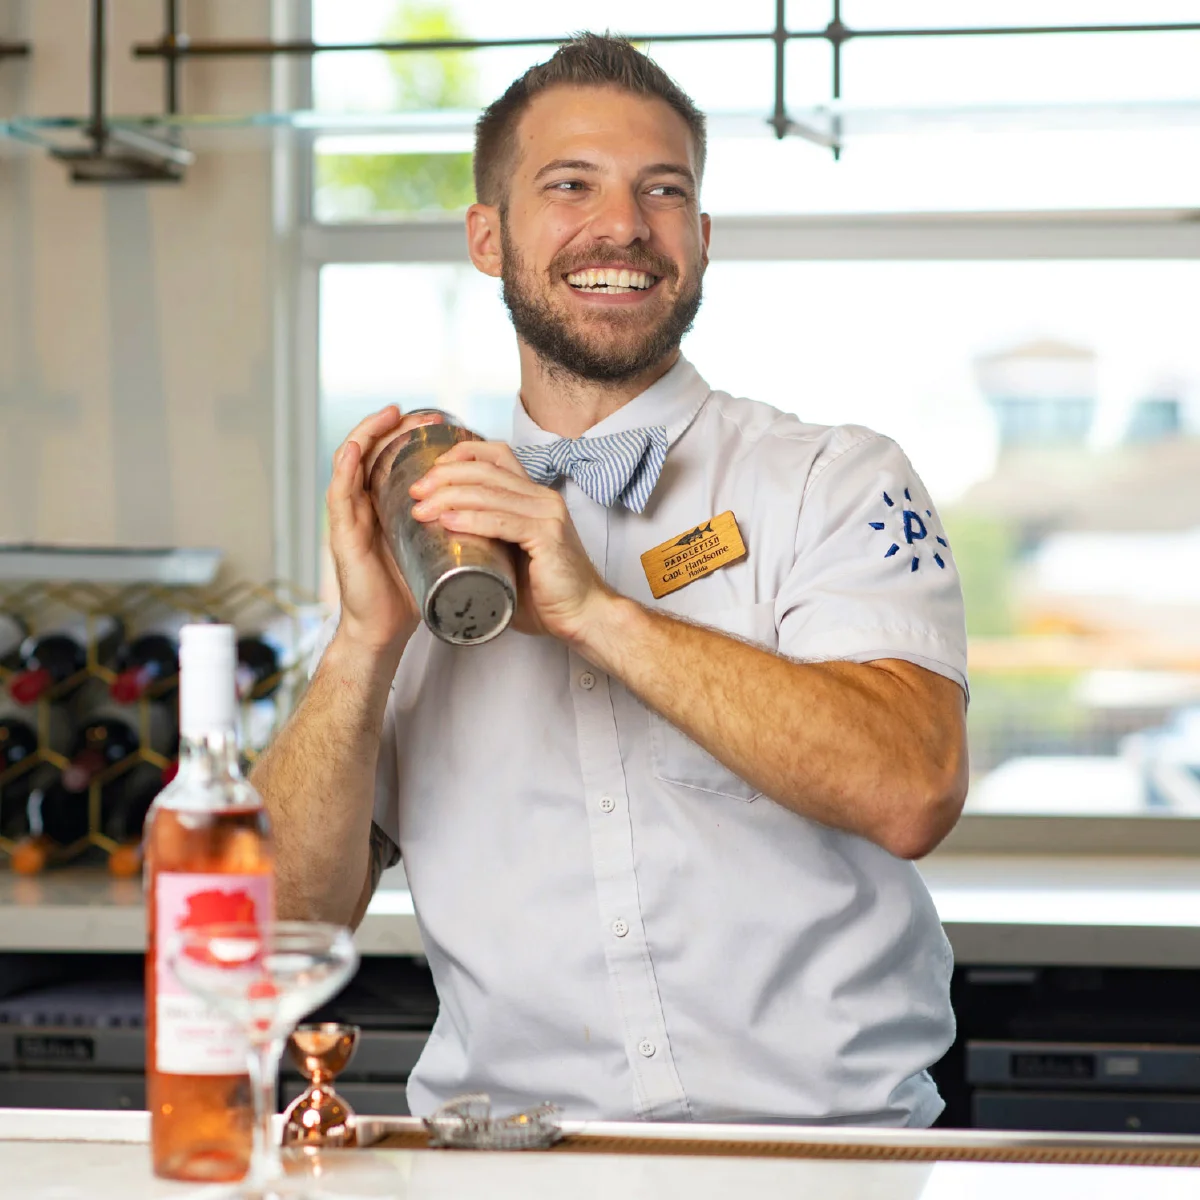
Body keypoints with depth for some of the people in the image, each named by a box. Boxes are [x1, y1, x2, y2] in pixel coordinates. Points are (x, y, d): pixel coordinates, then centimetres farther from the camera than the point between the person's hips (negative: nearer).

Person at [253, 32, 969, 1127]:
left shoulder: (834, 483, 4)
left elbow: (913, 791, -13)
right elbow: (295, 913, 5)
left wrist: (594, 609, -15)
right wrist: (370, 640, -9)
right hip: (504, 1151, 0)